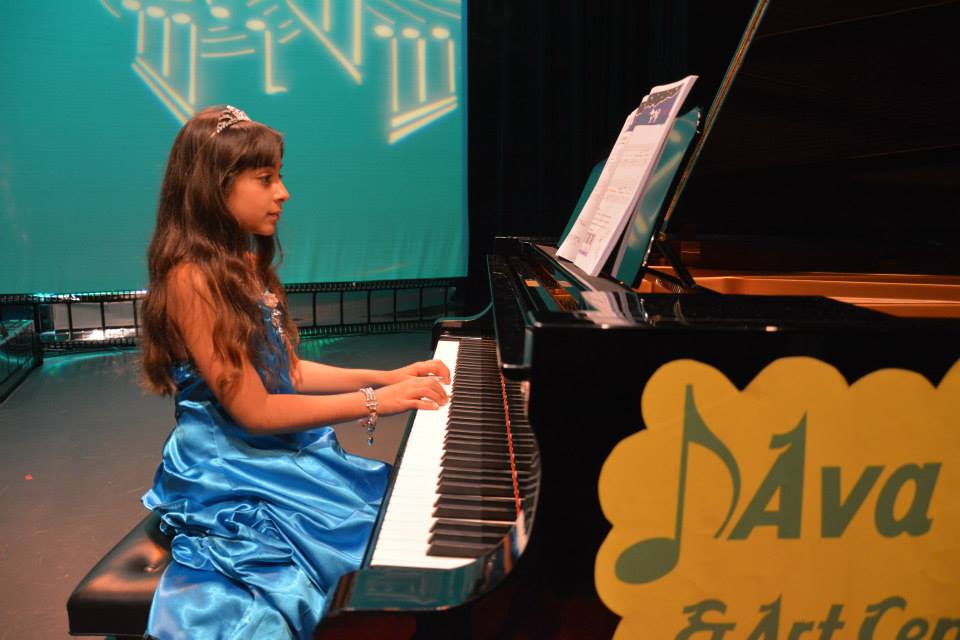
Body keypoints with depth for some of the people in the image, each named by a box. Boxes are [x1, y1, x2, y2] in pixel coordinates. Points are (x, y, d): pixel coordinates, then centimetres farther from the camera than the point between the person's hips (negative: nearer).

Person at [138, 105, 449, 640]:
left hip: (284, 455, 8)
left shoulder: (247, 264, 9)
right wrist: (375, 402, -18)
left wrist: (387, 377, 1)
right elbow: (256, 411, -20)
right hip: (233, 480, -8)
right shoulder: (192, 279, -19)